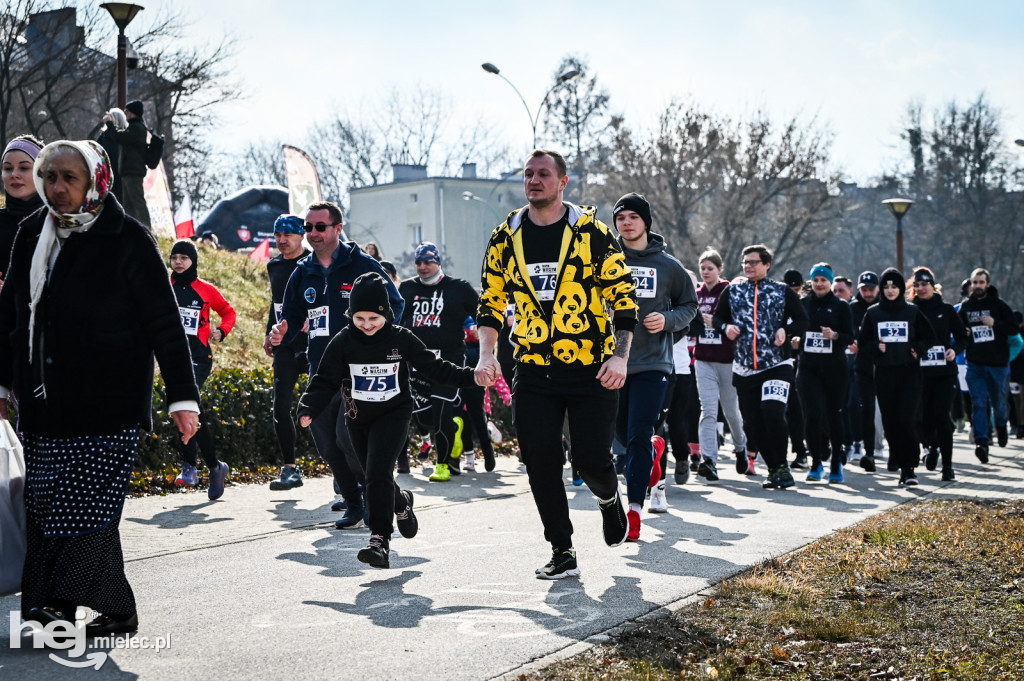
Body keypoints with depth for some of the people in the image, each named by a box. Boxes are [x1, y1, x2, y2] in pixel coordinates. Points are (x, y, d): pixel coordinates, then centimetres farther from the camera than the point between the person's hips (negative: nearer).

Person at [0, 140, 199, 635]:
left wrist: (182, 396, -10)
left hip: (106, 406, -6)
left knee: (86, 510, -9)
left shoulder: (127, 239, -6)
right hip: (42, 406, 6)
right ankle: (56, 605, 12)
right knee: (43, 507, 4)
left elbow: (163, 320, -6)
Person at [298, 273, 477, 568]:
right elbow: (325, 382, -6)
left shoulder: (401, 339, -9)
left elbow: (434, 367, -2)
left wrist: (472, 375, -11)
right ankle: (401, 502, 48)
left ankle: (381, 539, -19)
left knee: (378, 472, -20)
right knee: (374, 476, 15)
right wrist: (308, 409, -23)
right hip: (359, 419, 3)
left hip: (393, 414, -3)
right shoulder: (342, 343, -8)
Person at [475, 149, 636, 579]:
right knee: (540, 463, -3)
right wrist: (486, 353, 0)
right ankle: (562, 553, 12)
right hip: (534, 370, 3)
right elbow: (491, 300, 13)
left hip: (592, 369, -3)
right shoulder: (505, 237, 6)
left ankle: (608, 497, 34)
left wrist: (620, 357, -13)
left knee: (592, 459, -3)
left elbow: (623, 297, -3)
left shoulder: (591, 232, -4)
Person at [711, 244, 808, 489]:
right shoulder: (732, 291, 12)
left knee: (772, 412, -22)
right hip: (744, 368, 4)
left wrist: (786, 330, -12)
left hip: (777, 365, -3)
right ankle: (774, 469, 16)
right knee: (753, 422, 2)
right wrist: (726, 327, -3)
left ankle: (782, 466, -6)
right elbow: (717, 317, 18)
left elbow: (802, 321, 7)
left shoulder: (782, 291, 5)